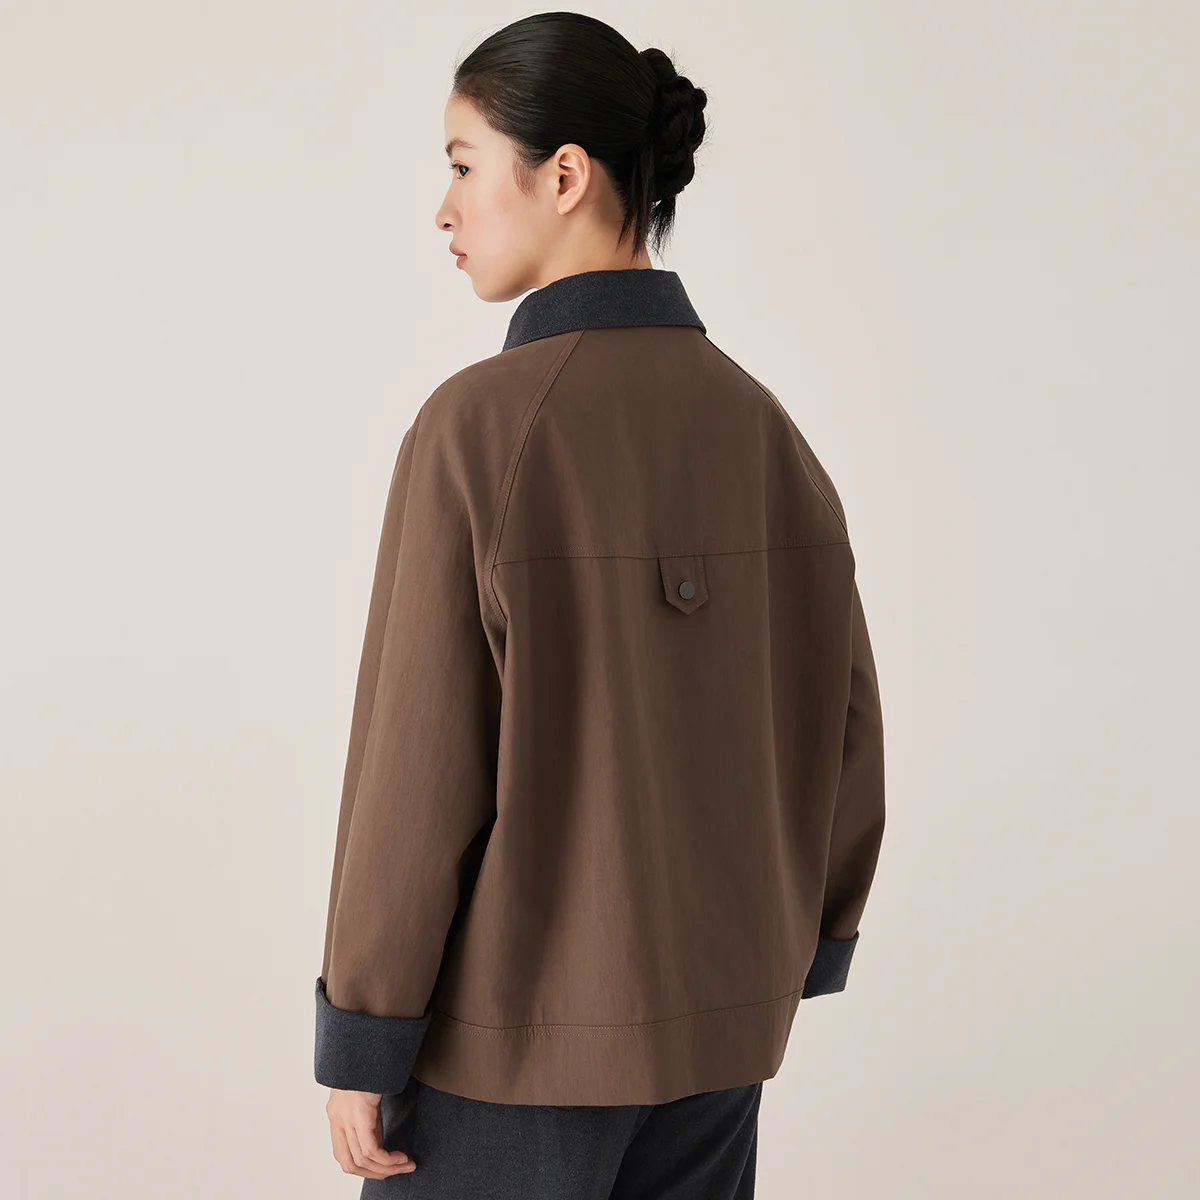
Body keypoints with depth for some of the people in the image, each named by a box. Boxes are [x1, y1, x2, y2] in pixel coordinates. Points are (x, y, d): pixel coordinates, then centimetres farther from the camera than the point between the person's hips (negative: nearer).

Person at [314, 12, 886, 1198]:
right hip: (716, 1024, 6)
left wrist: (360, 1044, -7)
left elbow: (421, 767, -17)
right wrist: (802, 949, 18)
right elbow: (840, 716, 5)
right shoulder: (760, 422, -1)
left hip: (510, 1028, -5)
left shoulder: (480, 423, -18)